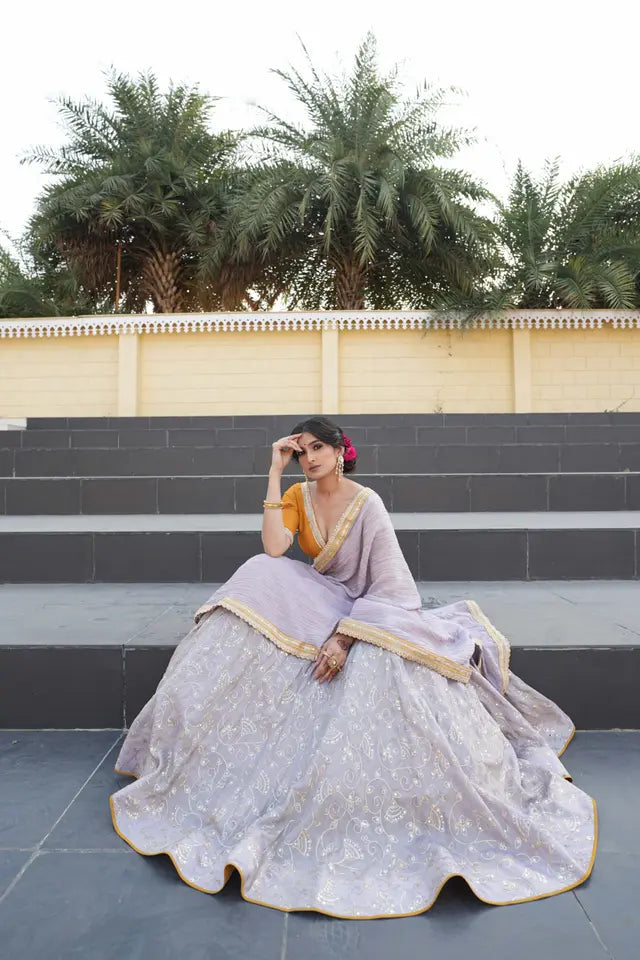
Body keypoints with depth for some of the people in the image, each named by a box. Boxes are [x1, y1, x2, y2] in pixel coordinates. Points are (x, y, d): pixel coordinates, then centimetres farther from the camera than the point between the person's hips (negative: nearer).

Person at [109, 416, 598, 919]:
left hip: (371, 610, -4)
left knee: (381, 657, -36)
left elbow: (389, 586, -18)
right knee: (260, 577, -21)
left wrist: (345, 636, -30)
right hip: (321, 603, 4)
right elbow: (274, 548, -18)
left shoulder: (367, 504, -14)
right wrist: (275, 471, -16)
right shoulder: (297, 496, 0)